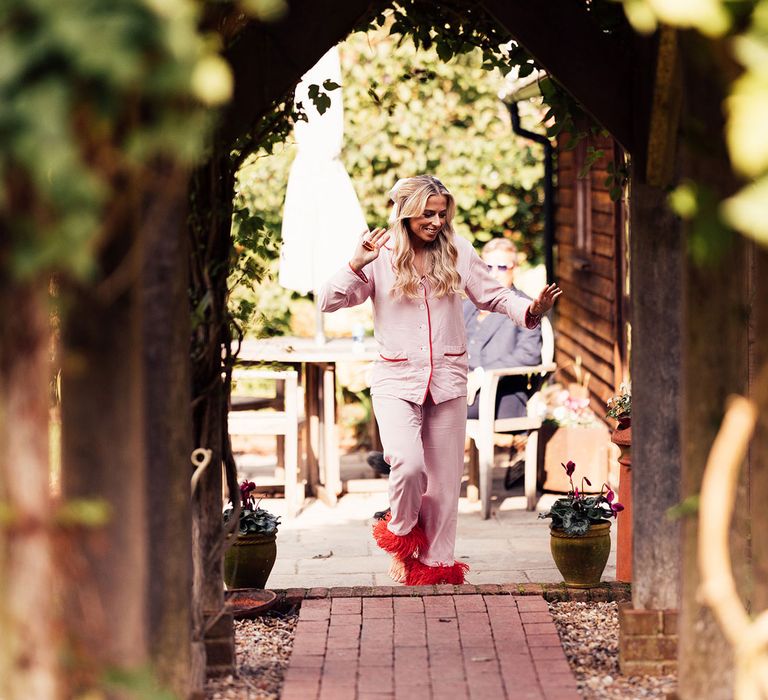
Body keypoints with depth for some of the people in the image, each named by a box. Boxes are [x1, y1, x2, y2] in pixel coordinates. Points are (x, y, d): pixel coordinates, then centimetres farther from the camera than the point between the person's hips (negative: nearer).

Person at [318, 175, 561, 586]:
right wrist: (357, 265, -21)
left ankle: (435, 565, 17)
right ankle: (401, 533, 7)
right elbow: (329, 301, -6)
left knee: (445, 479, 5)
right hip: (397, 380, -3)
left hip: (447, 381, 3)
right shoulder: (381, 256, -3)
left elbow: (494, 297, 8)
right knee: (407, 464, -22)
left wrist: (530, 310, -11)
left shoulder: (457, 252, 3)